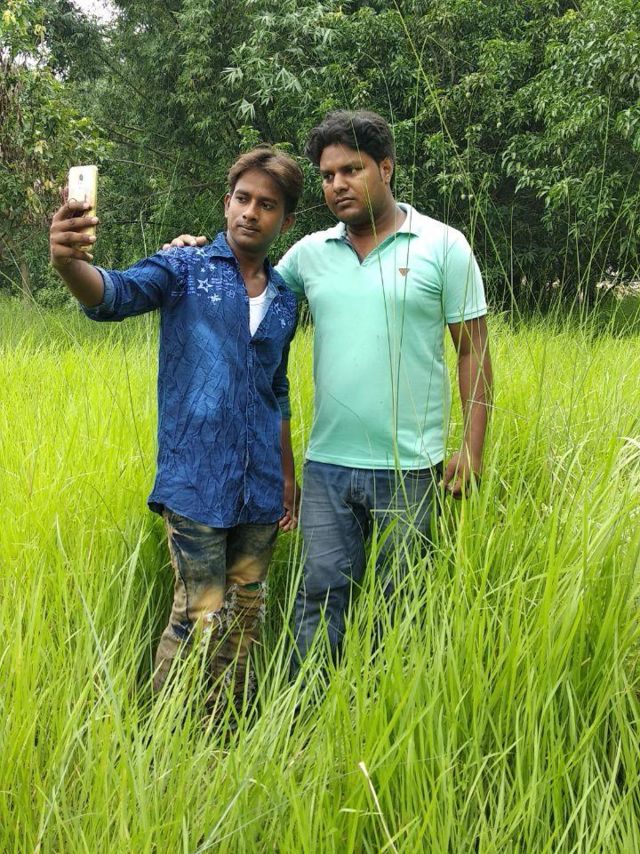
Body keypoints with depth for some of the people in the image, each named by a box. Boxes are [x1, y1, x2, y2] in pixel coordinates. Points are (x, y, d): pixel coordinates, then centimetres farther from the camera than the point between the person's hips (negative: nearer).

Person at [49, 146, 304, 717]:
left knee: (245, 619, 12)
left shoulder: (285, 300, 12)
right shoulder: (185, 270, -1)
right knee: (201, 622, -8)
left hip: (260, 492, 5)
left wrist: (289, 478, 20)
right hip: (197, 483, -5)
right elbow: (115, 294, -20)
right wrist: (70, 262, -43)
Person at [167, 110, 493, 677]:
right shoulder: (310, 252, 8)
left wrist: (472, 450, -8)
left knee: (400, 608, 10)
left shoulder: (442, 246, -1)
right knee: (320, 599, 6)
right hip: (328, 465, 3)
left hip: (409, 469, -3)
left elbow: (474, 351, -1)